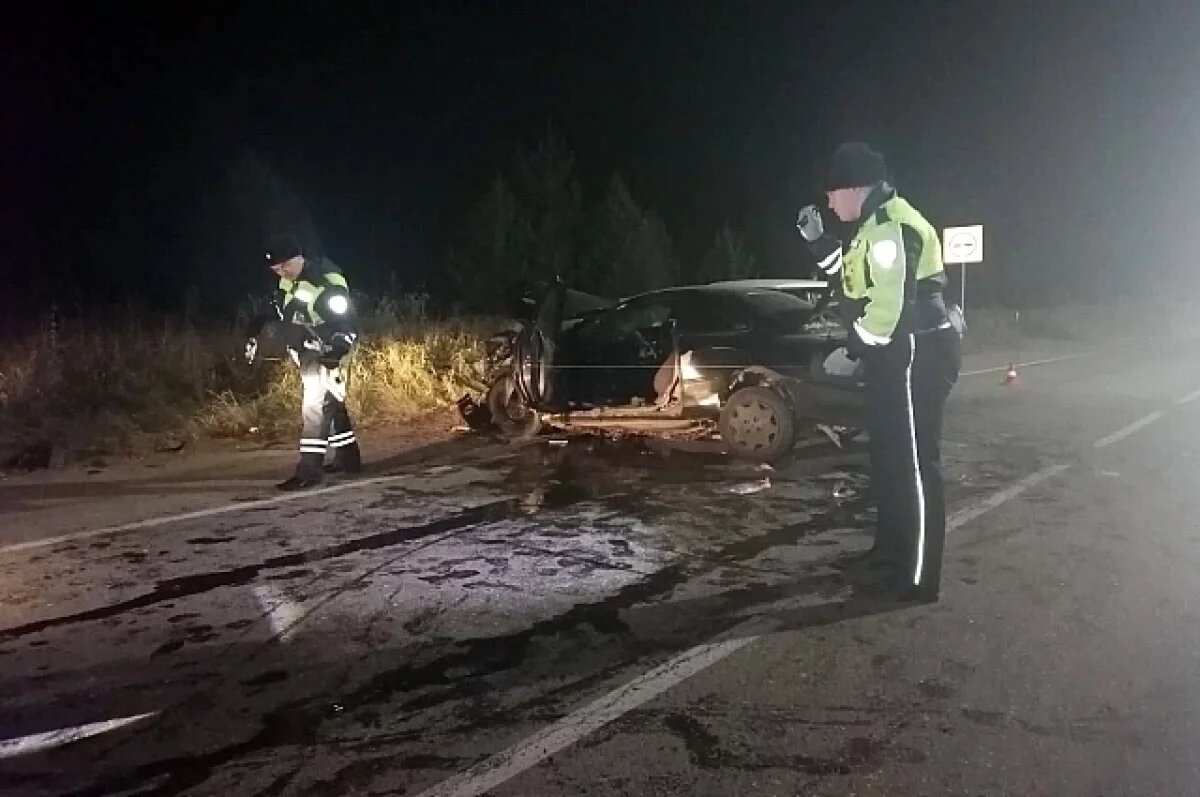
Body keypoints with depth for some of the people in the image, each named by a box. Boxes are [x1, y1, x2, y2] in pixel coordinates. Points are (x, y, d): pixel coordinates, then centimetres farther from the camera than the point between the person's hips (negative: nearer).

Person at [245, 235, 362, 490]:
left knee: (315, 404, -15)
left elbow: (347, 322, -23)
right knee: (331, 404, 14)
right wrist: (253, 333, 9)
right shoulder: (288, 280, 3)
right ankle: (348, 458, 25)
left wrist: (337, 349, -35)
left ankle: (309, 469, -15)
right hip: (307, 350, 8)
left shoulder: (328, 282, -22)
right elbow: (274, 309, 18)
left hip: (329, 351, -8)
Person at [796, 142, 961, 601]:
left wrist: (853, 348, -12)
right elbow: (855, 278, 25)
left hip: (916, 356, -11)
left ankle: (918, 577, 5)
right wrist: (817, 241, 17)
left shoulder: (889, 227, -20)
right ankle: (892, 549, 35)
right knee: (889, 455, 19)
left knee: (915, 463, -4)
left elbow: (890, 306, -26)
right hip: (897, 355, 11)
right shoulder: (876, 224, 15)